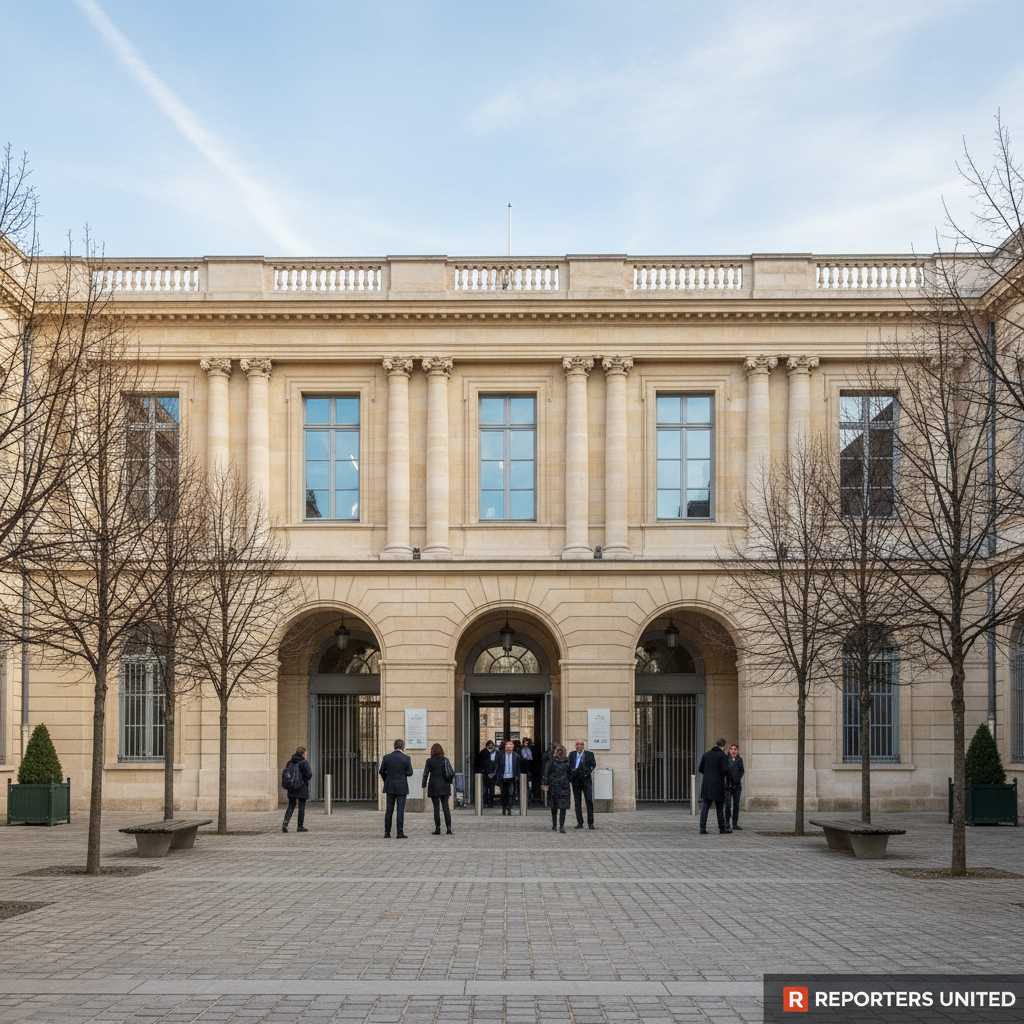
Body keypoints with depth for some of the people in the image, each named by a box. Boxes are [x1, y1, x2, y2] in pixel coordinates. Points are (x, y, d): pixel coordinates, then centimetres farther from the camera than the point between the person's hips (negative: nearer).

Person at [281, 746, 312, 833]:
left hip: (291, 788, 5)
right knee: (302, 807, 5)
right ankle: (300, 826, 9)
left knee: (291, 806, 10)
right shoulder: (304, 762, -12)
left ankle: (285, 822, -11)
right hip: (302, 788, -5)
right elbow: (309, 775, -16)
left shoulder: (290, 762, 6)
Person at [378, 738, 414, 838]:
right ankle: (400, 833, -4)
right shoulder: (406, 758, -8)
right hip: (402, 787, -3)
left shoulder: (386, 757, -1)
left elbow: (381, 771, 3)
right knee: (400, 810, -1)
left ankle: (387, 833, 7)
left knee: (389, 810, 8)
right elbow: (410, 773, -5)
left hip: (390, 787, 3)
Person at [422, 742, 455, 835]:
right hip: (445, 786, 2)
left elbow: (426, 774, -3)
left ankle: (438, 828, 0)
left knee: (436, 808, 2)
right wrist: (449, 780, 19)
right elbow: (452, 773, 1)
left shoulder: (429, 761, -5)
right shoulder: (445, 760, 1)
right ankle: (449, 828, -1)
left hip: (434, 786, -2)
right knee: (446, 807, 5)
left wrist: (424, 784, 11)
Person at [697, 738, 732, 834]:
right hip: (718, 785, -4)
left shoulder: (706, 754, 9)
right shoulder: (723, 756, -8)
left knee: (705, 806, 3)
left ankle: (703, 828, -5)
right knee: (720, 807, 6)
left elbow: (700, 769, 12)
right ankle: (722, 828, 14)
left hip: (706, 784, 4)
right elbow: (725, 770, -17)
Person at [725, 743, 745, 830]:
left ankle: (735, 824, 11)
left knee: (736, 805, 4)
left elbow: (742, 771, 13)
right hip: (727, 784, -3)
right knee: (728, 804, -9)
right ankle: (727, 823, 3)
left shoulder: (740, 759, 8)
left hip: (737, 785, 3)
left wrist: (739, 778, -5)